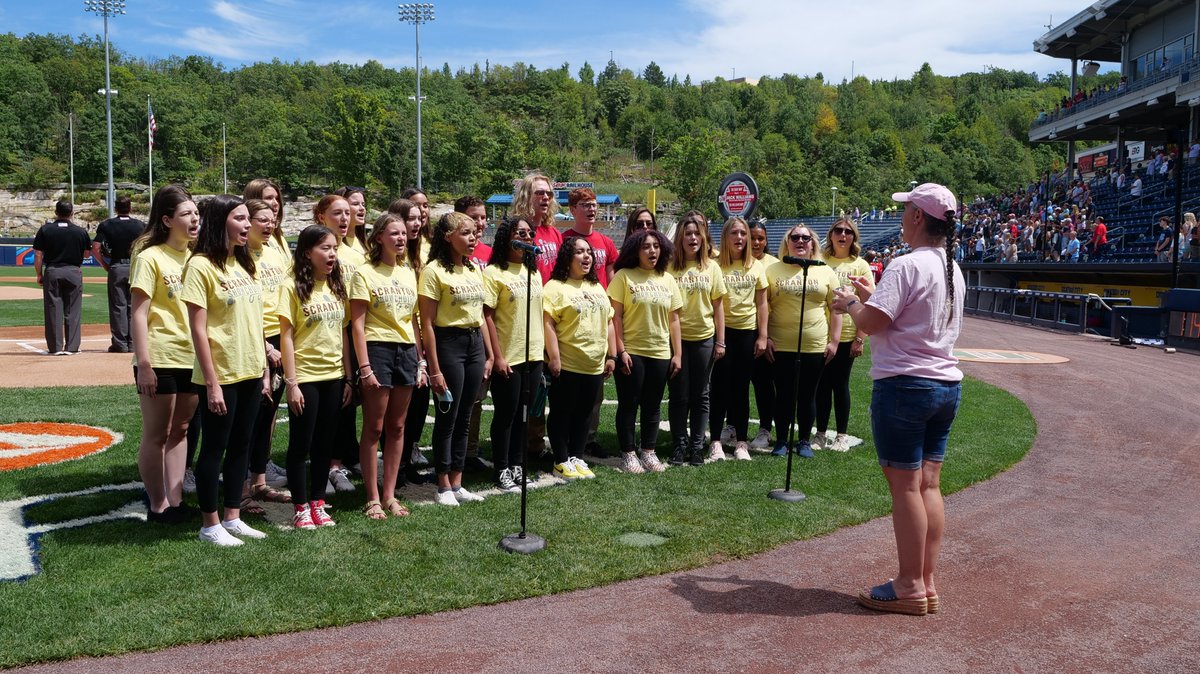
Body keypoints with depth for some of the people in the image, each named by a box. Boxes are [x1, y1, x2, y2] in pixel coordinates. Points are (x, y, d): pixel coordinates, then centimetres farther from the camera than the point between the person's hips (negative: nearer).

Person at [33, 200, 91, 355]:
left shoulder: (45, 230, -2)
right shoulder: (80, 231, -2)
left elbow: (38, 255, -2)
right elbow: (87, 253, 8)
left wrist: (39, 275, 6)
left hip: (52, 272, 0)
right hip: (74, 272, 0)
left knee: (53, 310, 4)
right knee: (72, 311, 6)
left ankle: (55, 347, 5)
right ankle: (72, 347, 6)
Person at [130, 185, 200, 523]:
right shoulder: (150, 257, -10)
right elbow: (138, 314, -13)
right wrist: (144, 365, -17)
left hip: (191, 357, 6)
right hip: (160, 359, -6)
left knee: (179, 431, 13)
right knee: (156, 434, 4)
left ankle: (175, 501, 21)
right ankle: (158, 505, 14)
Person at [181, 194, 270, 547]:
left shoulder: (244, 263, 11)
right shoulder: (201, 265, -12)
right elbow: (198, 329, -15)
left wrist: (264, 369, 12)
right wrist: (212, 383, -17)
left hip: (250, 372, 7)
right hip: (221, 375, -7)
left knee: (240, 445, 13)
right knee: (214, 448, 4)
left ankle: (232, 517, 24)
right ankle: (210, 524, 16)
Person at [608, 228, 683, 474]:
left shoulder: (667, 280, 9)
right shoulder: (624, 276, -5)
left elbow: (673, 319, 11)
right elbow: (616, 316, -7)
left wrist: (677, 353, 7)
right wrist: (620, 351, -12)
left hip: (660, 353, 4)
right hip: (631, 352, -4)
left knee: (652, 406, 11)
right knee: (629, 405, 3)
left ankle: (648, 452, 22)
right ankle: (629, 454, 13)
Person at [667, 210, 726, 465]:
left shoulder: (712, 268, 4)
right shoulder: (670, 266, -5)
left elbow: (718, 305, 6)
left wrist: (720, 341, 3)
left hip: (704, 338, 2)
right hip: (676, 337, -2)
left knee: (700, 396, 9)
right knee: (679, 396, 4)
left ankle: (697, 446, 18)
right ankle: (679, 446, 15)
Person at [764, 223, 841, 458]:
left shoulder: (825, 272, 6)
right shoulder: (773, 270, 2)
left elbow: (835, 308, 7)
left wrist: (834, 341, 2)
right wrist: (766, 337, -6)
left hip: (815, 347, 1)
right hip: (781, 346, -1)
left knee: (808, 395, 9)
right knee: (784, 395, 7)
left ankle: (804, 441, 23)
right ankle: (781, 440, 20)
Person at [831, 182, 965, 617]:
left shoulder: (907, 266, -16)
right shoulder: (953, 270, 13)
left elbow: (871, 322, -20)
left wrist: (851, 303, 0)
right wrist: (871, 297, 22)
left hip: (905, 384, -9)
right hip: (947, 385, 9)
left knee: (905, 486, -1)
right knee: (929, 485, 12)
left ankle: (910, 586, 6)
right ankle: (928, 582, 17)